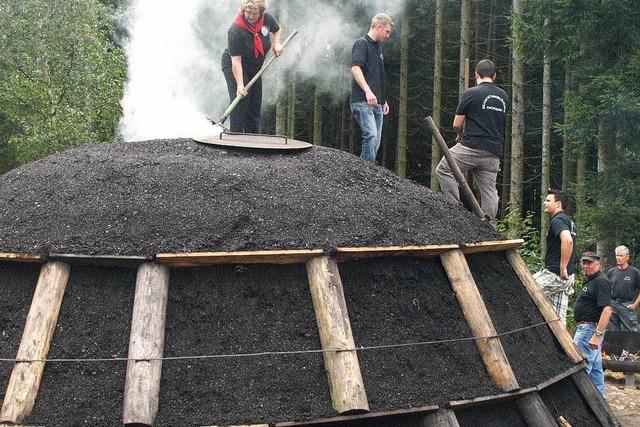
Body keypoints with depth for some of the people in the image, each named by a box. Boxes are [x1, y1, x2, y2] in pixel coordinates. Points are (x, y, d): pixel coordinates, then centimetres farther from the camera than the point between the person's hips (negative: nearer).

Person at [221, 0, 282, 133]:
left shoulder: (267, 19, -15)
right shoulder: (235, 31, -31)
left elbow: (277, 29, 12)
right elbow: (236, 61, -33)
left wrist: (276, 43, -8)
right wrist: (240, 85, -39)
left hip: (255, 67, 6)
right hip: (234, 67, -6)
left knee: (255, 104, 9)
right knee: (240, 101, -19)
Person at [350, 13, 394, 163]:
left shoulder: (378, 47, 23)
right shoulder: (362, 43, -5)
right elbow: (355, 68, -20)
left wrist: (384, 100, 27)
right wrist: (368, 91, -31)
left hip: (376, 103, 9)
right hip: (362, 101, -9)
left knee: (376, 141, 5)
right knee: (371, 135, -22)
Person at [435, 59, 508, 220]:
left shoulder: (471, 93, -4)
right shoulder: (504, 97, 14)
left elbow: (457, 124, -1)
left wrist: (460, 135, 22)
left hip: (473, 146, -6)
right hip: (494, 152, 6)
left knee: (443, 170, 6)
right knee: (489, 189, 7)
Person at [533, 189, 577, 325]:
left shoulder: (557, 220, -12)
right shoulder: (568, 221, 21)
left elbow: (567, 241, -31)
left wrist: (563, 268, -26)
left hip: (554, 274, -10)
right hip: (567, 277, 10)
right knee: (558, 318, 8)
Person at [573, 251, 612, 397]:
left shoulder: (601, 281, -16)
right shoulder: (591, 281, 17)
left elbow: (607, 310, -25)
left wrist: (597, 335, -30)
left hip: (590, 329, -11)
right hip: (588, 329, 11)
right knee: (595, 367, 14)